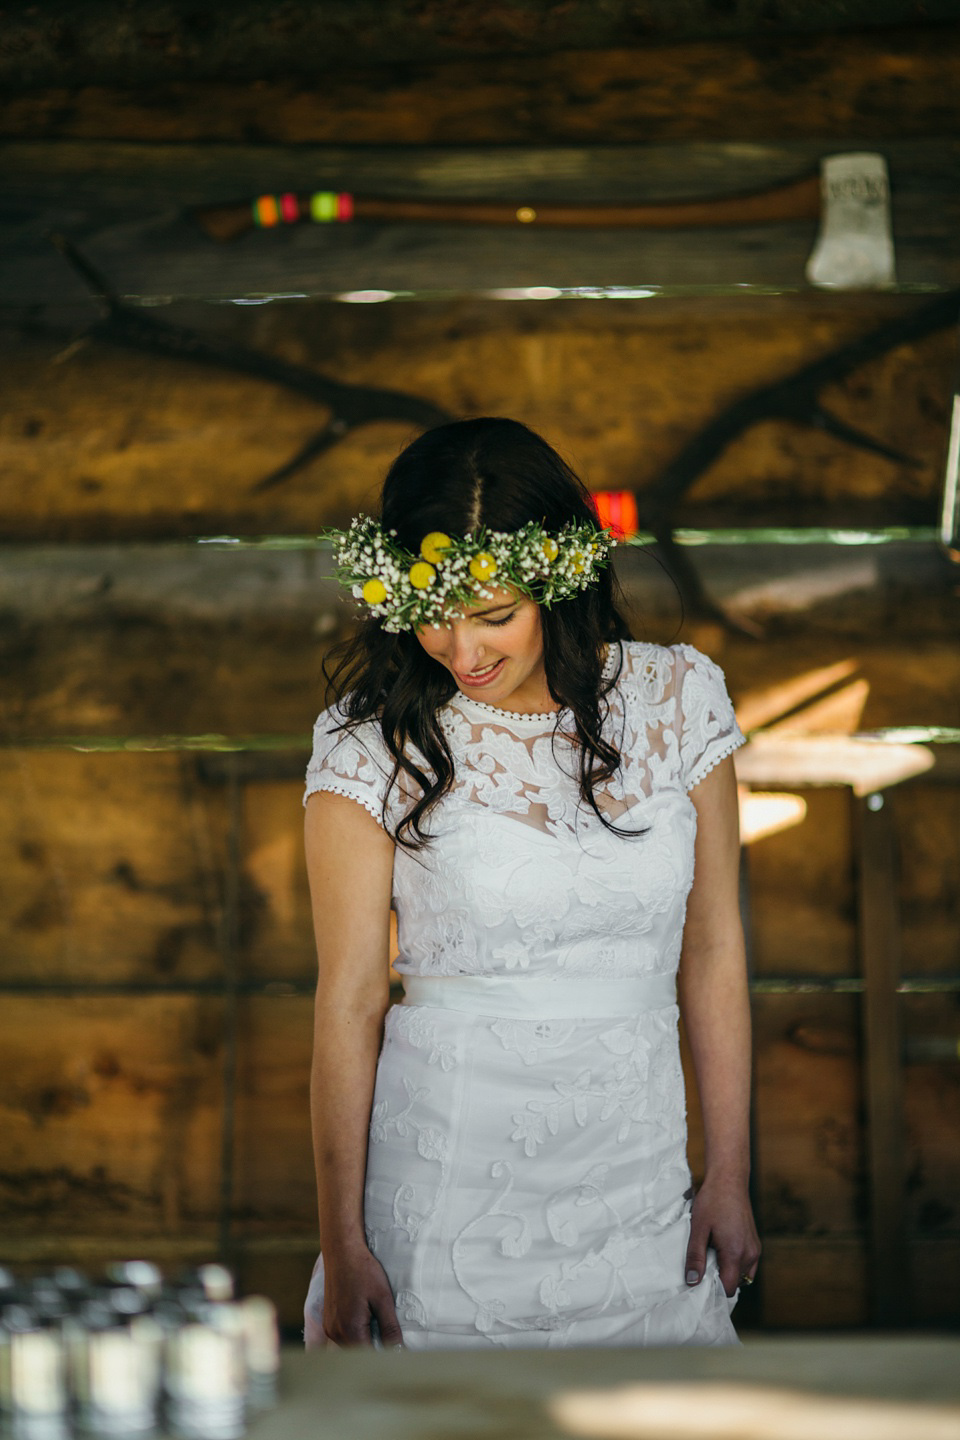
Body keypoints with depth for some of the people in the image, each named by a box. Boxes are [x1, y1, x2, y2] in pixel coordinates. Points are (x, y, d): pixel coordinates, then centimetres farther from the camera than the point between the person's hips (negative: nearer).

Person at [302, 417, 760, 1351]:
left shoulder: (677, 700, -3)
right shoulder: (372, 745, -9)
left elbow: (712, 949, 3)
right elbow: (349, 1000, -8)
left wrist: (727, 1175, 5)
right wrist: (342, 1249, -8)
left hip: (635, 1171, 2)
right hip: (447, 1175, -2)